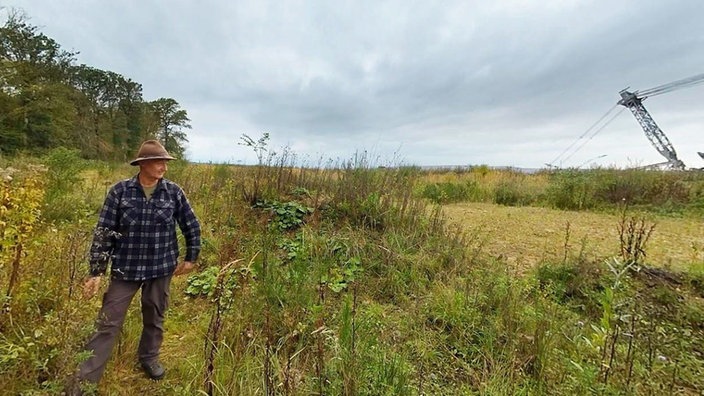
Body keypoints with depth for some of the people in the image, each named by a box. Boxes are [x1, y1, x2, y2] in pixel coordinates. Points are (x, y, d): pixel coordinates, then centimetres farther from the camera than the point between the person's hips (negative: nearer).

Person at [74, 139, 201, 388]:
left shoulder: (173, 192, -7)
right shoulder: (120, 191, -8)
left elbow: (192, 226, 2)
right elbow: (103, 232, -5)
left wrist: (191, 258, 5)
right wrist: (96, 272, -6)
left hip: (161, 268, 1)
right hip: (125, 268, -1)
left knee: (155, 318, 18)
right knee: (108, 323, 7)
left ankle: (149, 357, 43)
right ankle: (85, 380, 26)